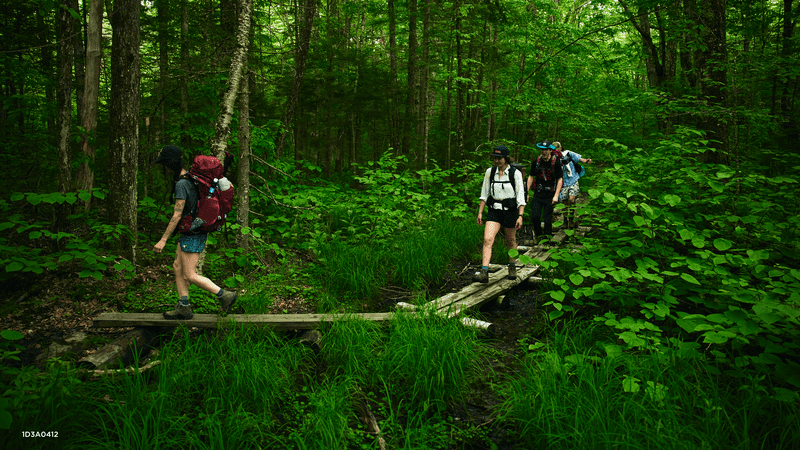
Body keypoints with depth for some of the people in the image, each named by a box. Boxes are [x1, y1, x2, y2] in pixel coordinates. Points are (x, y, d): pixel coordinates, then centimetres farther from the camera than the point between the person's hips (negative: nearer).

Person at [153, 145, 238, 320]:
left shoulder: (182, 185, -22)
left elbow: (177, 215, -23)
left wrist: (163, 240, -19)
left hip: (193, 233, -10)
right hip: (189, 232, 10)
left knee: (190, 276, -4)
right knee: (178, 267, 13)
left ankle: (225, 295, 2)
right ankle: (183, 307, 16)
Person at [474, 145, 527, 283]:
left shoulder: (515, 173, -8)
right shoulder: (490, 172, 2)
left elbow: (521, 196, -8)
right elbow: (484, 194, 9)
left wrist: (520, 216, -14)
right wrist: (480, 212, 6)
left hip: (510, 211, -2)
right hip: (494, 211, 2)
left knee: (511, 241, 15)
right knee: (487, 239, -15)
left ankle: (512, 267, 39)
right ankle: (484, 273, -20)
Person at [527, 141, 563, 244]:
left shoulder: (556, 162, -8)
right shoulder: (536, 162, 1)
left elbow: (560, 179, -5)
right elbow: (531, 177, 9)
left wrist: (556, 195, -12)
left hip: (550, 194, -2)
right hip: (538, 193, 2)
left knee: (547, 219, -4)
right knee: (534, 217, -9)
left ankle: (547, 238, 13)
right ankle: (538, 236, 15)